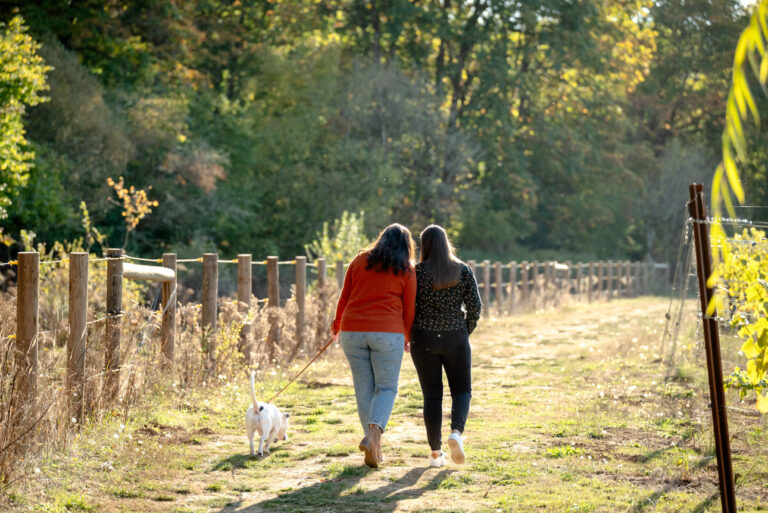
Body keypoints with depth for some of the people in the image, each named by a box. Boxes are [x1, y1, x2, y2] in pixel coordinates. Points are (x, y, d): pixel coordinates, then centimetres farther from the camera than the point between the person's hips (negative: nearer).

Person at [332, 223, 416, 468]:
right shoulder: (406, 270, 3)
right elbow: (409, 308, 5)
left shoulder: (360, 260, 10)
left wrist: (338, 324, 30)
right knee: (386, 388, 5)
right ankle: (373, 433, -19)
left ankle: (373, 447, 11)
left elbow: (344, 297, 14)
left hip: (353, 331, 3)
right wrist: (407, 338, 21)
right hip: (387, 333, -3)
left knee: (364, 388, 10)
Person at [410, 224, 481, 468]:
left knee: (432, 395, 8)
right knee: (462, 390, 13)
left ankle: (435, 453, 8)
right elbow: (474, 306, -2)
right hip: (455, 339, 0)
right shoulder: (463, 270, -1)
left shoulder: (417, 271, -5)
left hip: (424, 339, 0)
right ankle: (456, 433, -14)